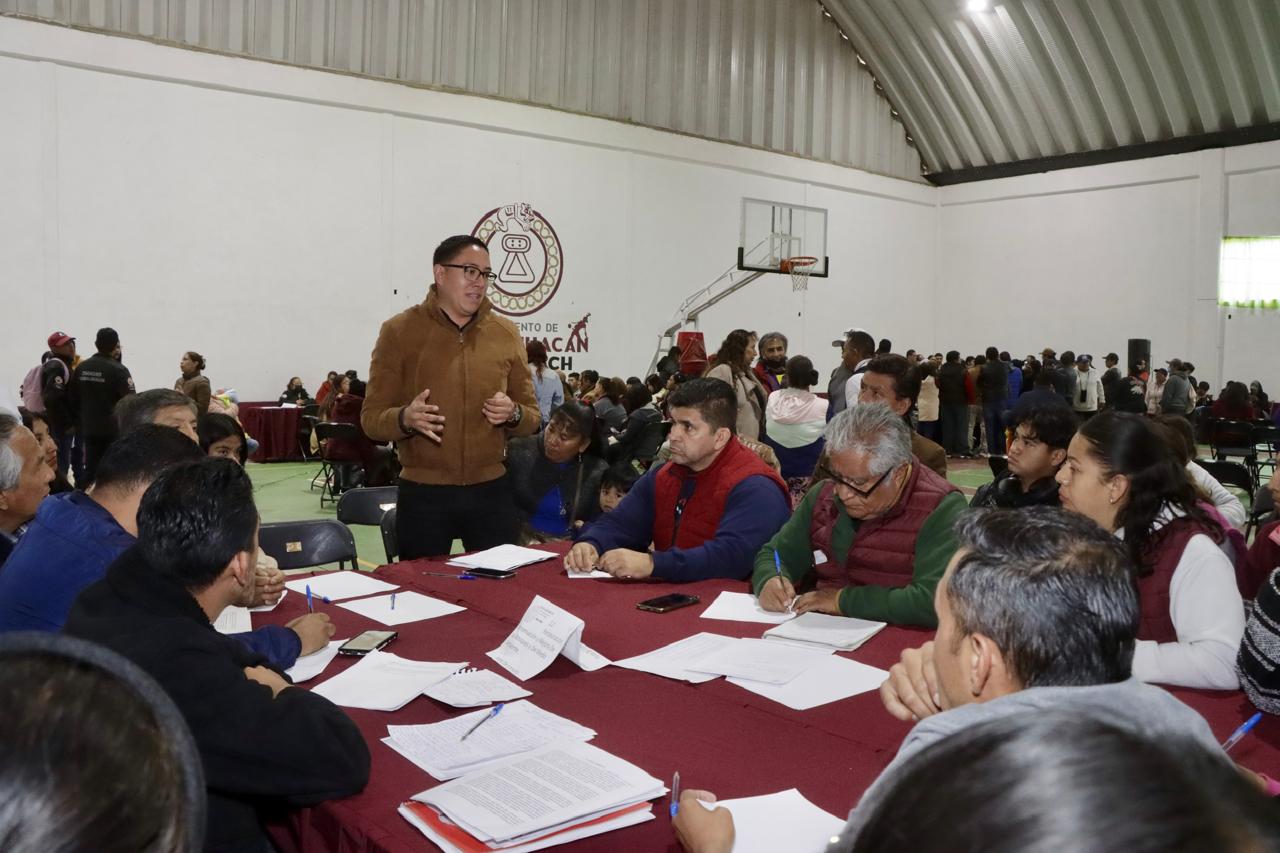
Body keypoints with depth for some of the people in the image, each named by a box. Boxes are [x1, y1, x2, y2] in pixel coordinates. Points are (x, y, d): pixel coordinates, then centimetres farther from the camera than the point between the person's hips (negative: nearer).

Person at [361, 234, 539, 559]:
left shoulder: (506, 334, 5)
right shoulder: (399, 331, -3)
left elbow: (532, 418, 10)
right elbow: (372, 419, -2)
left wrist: (513, 415, -13)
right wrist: (405, 419, -23)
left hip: (491, 493, 2)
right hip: (422, 495, -2)